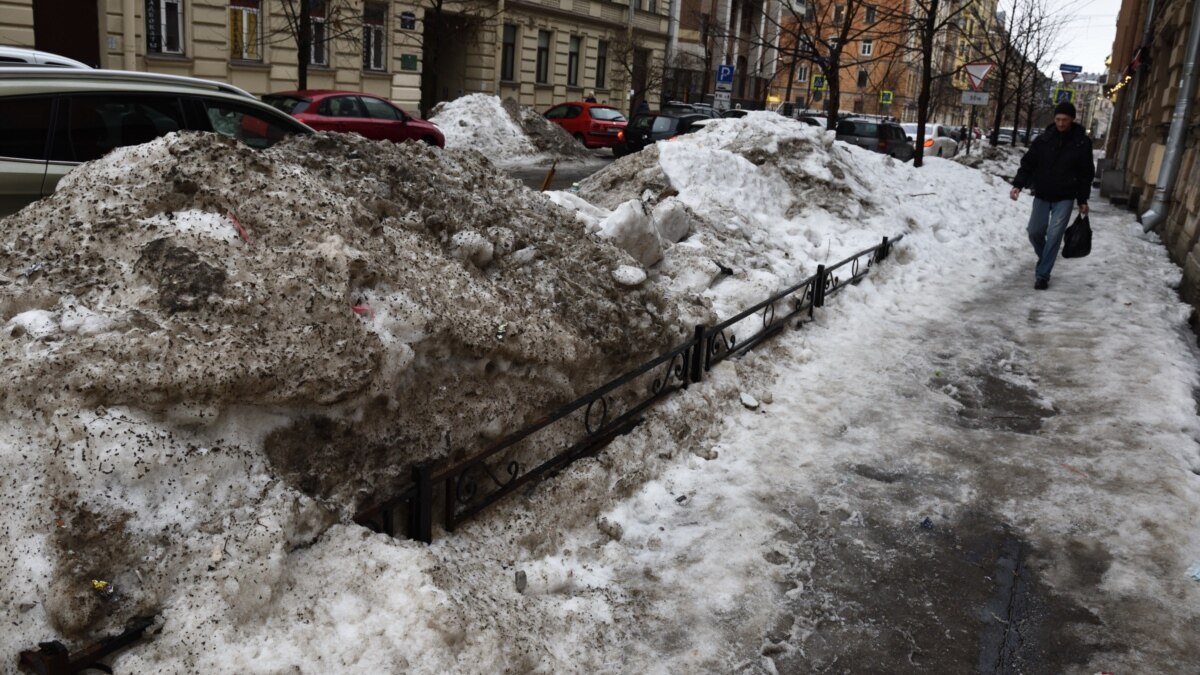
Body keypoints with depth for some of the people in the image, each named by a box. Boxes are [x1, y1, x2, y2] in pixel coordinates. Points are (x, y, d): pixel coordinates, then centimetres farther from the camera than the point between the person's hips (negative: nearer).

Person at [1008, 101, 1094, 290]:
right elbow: (1028, 163, 0)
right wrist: (1018, 185, -15)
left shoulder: (1082, 142, -5)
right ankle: (1044, 259, 33)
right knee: (1035, 232, 4)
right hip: (1042, 195, 2)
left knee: (1054, 236, -8)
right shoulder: (1043, 139, -2)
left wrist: (1082, 200, 1)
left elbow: (1086, 173, 2)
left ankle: (1042, 274, -1)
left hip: (1064, 198, -2)